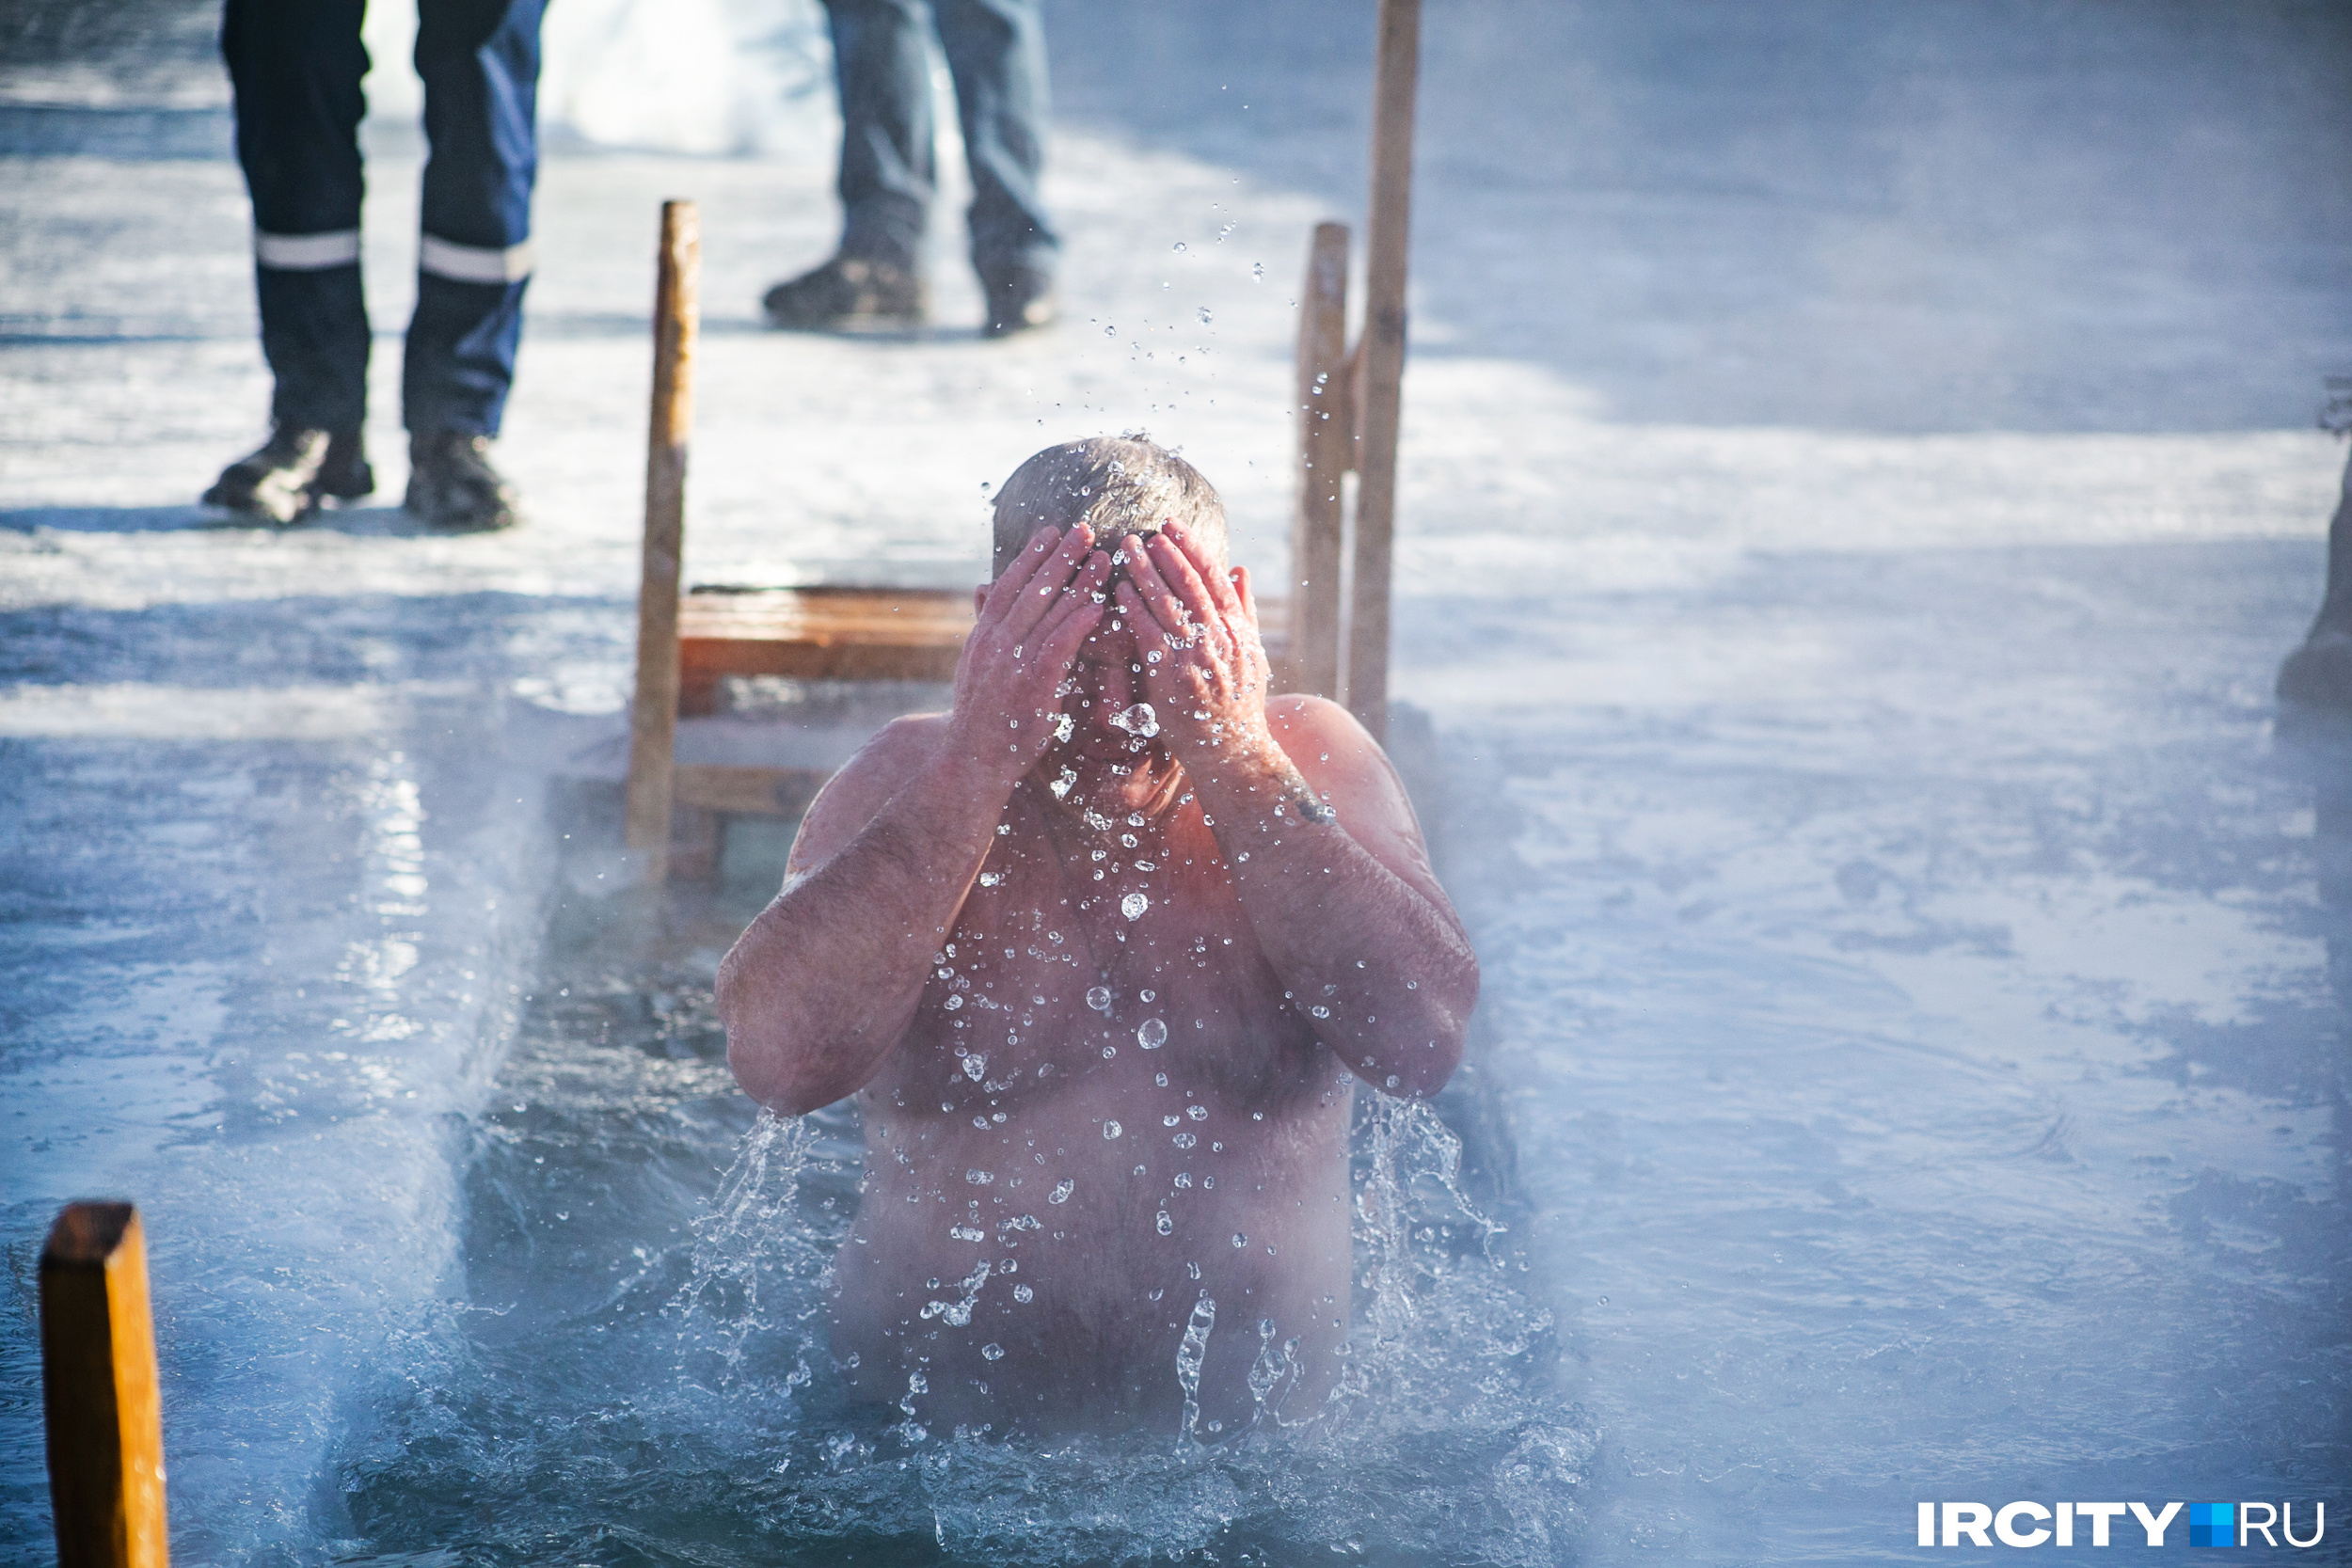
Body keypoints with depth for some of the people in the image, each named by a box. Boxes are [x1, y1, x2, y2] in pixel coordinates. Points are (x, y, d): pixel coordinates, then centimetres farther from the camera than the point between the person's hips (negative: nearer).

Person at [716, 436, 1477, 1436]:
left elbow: (1421, 1043, -15)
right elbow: (778, 1061, -19)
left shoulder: (1309, 760, 0)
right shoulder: (905, 782, -2)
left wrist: (1235, 760, -17)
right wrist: (980, 758, -20)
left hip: (1252, 1431, 1)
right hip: (932, 1420, 0)